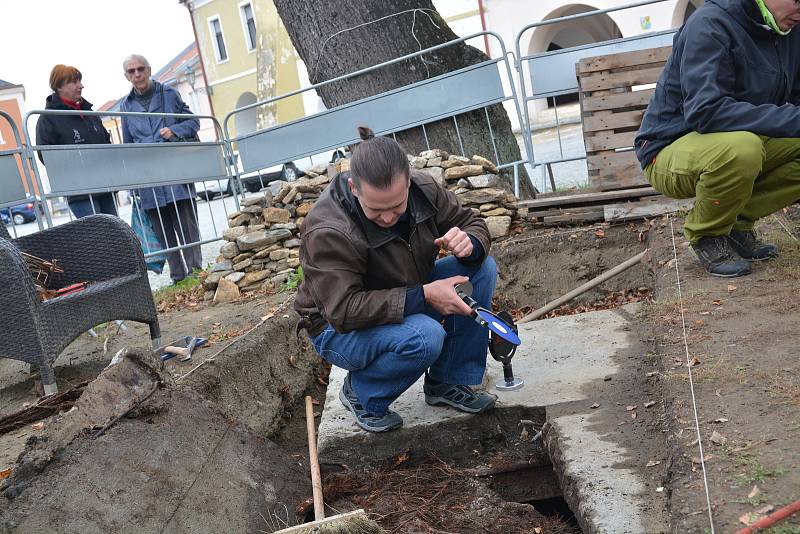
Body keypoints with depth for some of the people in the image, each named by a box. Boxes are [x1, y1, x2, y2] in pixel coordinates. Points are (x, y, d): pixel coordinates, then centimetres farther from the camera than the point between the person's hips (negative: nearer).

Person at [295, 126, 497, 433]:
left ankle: (446, 383, -2)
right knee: (424, 336, -37)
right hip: (340, 328, -7)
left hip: (407, 299, 7)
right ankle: (361, 393, -4)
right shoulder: (327, 231, -32)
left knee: (482, 267, -12)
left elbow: (473, 223, -1)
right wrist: (423, 296, -37)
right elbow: (343, 311, -35)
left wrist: (469, 244, -27)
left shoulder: (422, 189, -14)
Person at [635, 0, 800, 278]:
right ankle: (706, 235, -9)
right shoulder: (710, 24, -19)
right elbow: (705, 111, -32)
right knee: (740, 149, -37)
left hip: (740, 146, 8)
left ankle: (738, 223, 3)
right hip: (670, 151, -7)